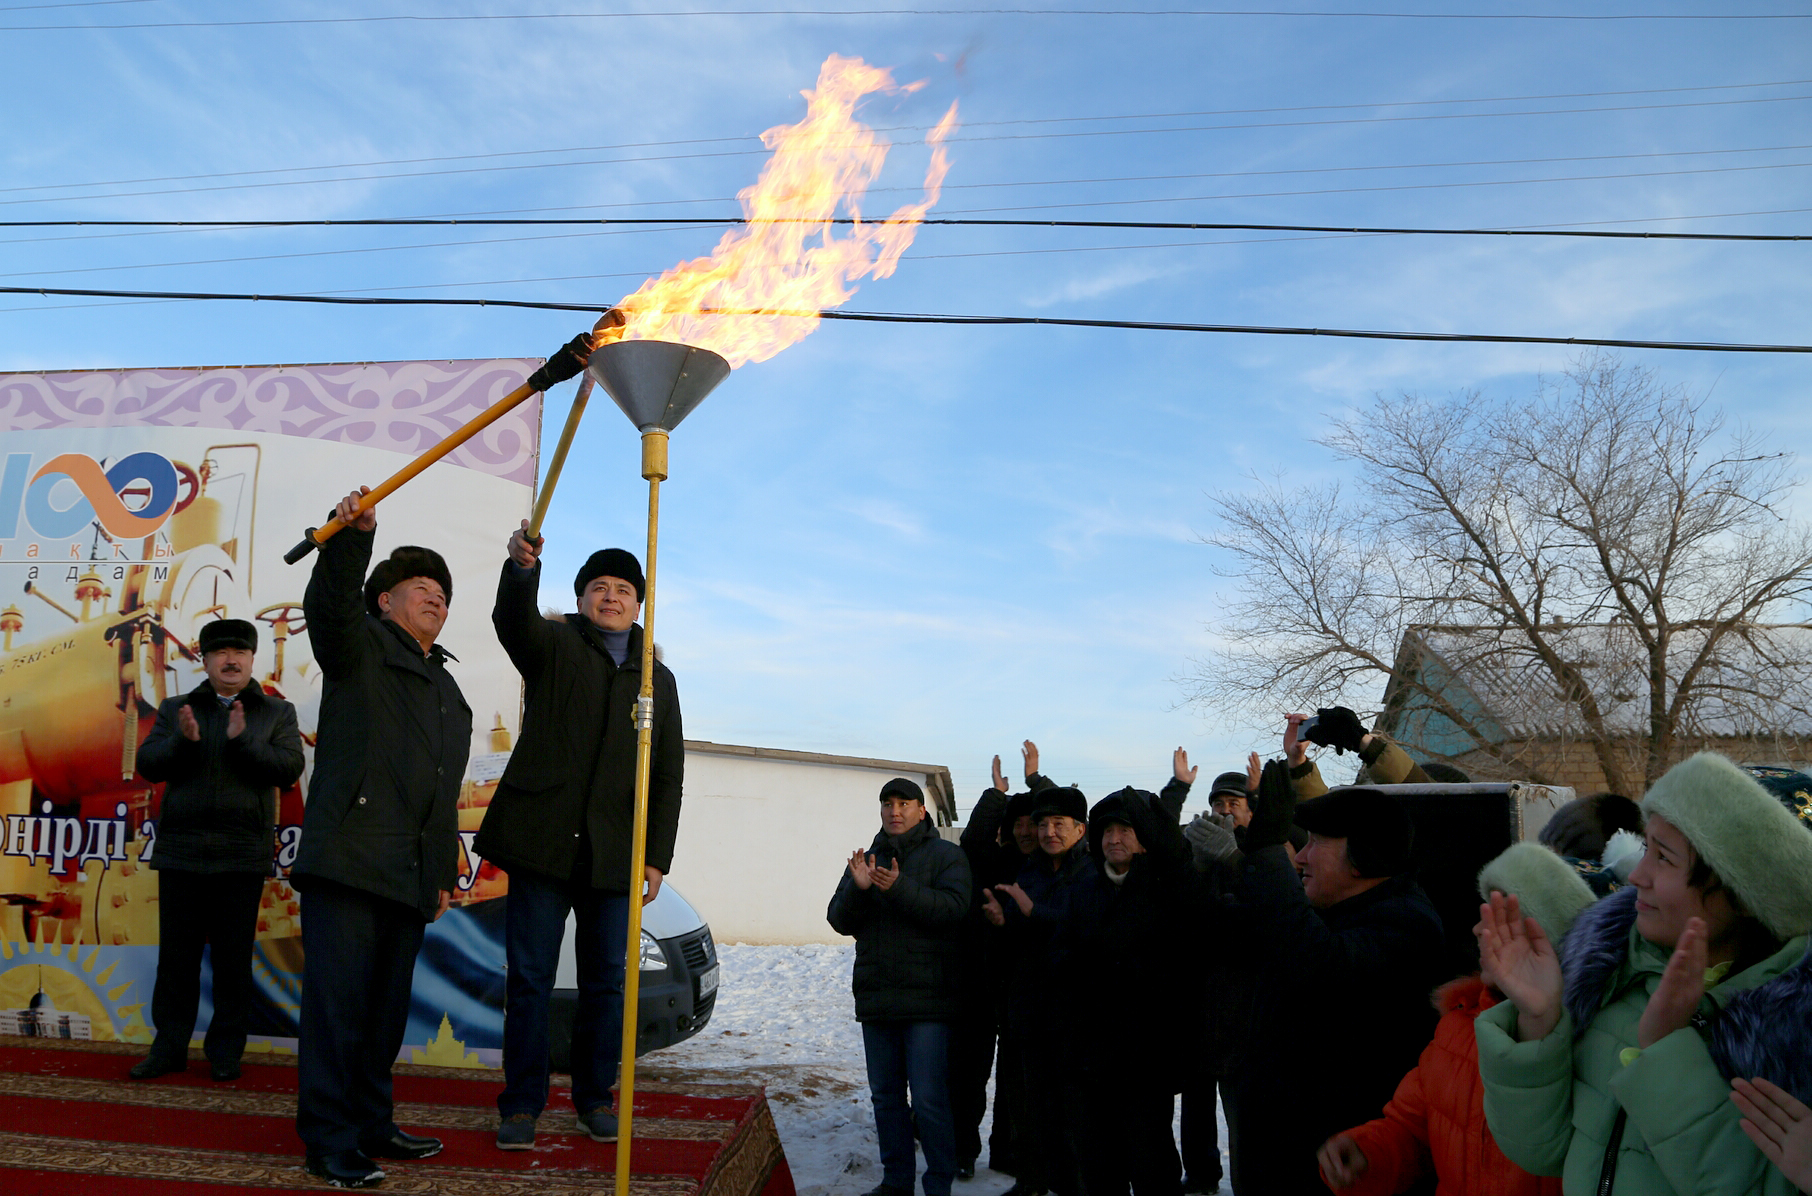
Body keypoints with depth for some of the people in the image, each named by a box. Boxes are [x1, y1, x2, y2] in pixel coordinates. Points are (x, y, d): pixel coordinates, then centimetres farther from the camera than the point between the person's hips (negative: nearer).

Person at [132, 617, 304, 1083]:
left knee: (233, 958, 4)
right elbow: (147, 764, 3)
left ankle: (226, 1052, 13)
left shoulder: (277, 713, 8)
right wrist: (183, 741, -15)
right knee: (176, 956, 7)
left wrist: (242, 740, -17)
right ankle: (169, 1048, 17)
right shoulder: (175, 709, 13)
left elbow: (290, 768, -5)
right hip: (181, 851, 2)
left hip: (242, 855, -2)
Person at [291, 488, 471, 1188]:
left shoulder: (449, 693, 25)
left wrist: (445, 872, 20)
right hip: (348, 859, -7)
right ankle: (330, 1142, 0)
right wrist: (352, 535, -34)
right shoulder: (360, 646, 7)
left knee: (387, 1006, 11)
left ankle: (372, 1124, 22)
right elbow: (327, 604, -17)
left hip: (410, 875, 7)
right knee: (338, 1000, -7)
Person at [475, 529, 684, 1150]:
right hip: (543, 840, -2)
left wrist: (656, 858, 3)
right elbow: (513, 619, -17)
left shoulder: (658, 681, 16)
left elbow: (668, 777, 12)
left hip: (615, 853, 3)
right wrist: (521, 566, -39)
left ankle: (595, 1097, 21)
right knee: (530, 976, 1)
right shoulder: (554, 645, 8)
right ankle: (522, 1103, 13)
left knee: (606, 980, 7)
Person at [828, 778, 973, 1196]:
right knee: (885, 1096, 14)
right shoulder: (866, 859, 13)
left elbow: (952, 908, -18)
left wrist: (899, 888, -30)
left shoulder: (947, 856, -2)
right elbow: (839, 920, 5)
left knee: (928, 1100, -6)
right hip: (876, 999, 6)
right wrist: (858, 888, -15)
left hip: (927, 1000, -5)